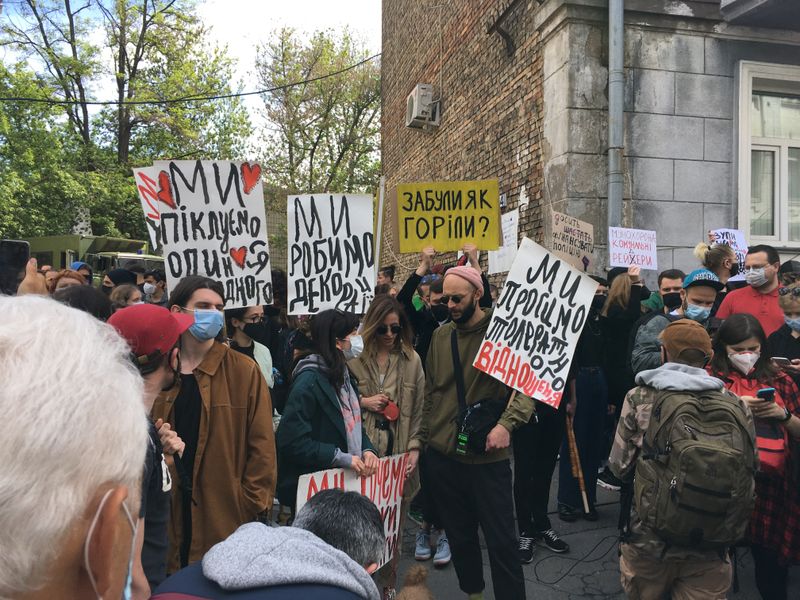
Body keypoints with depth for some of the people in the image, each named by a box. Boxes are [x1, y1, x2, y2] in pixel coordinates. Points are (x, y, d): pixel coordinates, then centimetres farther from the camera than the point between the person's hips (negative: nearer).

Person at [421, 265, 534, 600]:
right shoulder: (441, 335, 6)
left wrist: (506, 424, -28)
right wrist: (422, 439, 11)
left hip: (488, 457, -4)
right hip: (441, 455, 5)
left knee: (501, 541, 2)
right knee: (459, 537, 19)